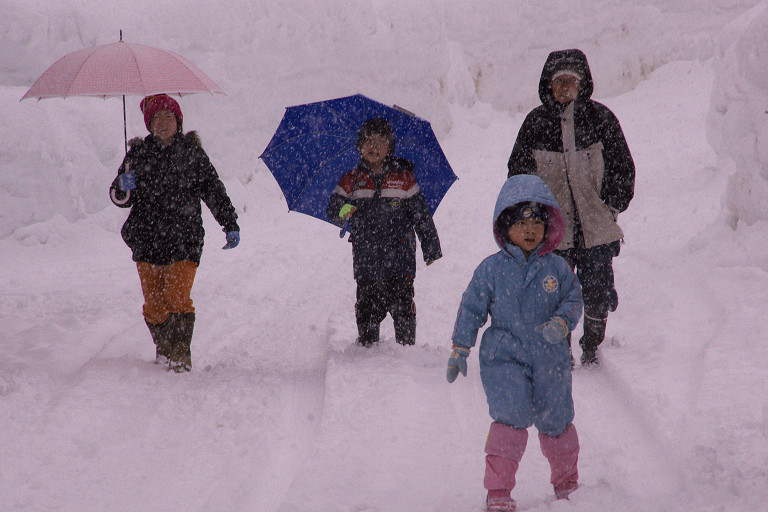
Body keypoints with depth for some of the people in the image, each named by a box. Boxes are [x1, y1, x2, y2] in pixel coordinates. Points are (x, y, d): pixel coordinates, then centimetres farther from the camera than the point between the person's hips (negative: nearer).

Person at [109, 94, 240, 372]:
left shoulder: (192, 152, 5)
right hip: (147, 241, 2)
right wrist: (123, 189, -14)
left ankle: (181, 354, -6)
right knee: (154, 302, 3)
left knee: (177, 296, -13)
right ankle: (163, 349, 21)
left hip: (184, 240, -2)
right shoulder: (139, 154, 7)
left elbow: (213, 190, 10)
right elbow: (119, 198, 10)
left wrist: (230, 225, 6)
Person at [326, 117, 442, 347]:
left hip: (399, 257, -2)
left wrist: (432, 250, 6)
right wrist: (342, 211, -18)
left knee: (402, 310, -3)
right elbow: (332, 208, 6)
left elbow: (422, 215, 7)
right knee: (367, 310, 7)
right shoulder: (352, 179, 9)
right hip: (365, 260, 2)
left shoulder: (403, 177, 4)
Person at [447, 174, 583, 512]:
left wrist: (561, 323, -15)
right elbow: (471, 308, 1)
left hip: (550, 359, 2)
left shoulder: (556, 268, 1)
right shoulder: (492, 269, -3)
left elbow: (573, 298, 6)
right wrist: (460, 348, -1)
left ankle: (566, 483, 36)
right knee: (510, 417, -18)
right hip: (505, 357, -2)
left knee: (556, 422, 13)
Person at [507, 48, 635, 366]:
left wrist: (612, 205, 1)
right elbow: (518, 171, 11)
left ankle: (591, 348, 22)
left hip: (596, 224, 0)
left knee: (597, 292, 3)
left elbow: (622, 167, 7)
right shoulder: (536, 122, 4)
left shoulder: (600, 118, 2)